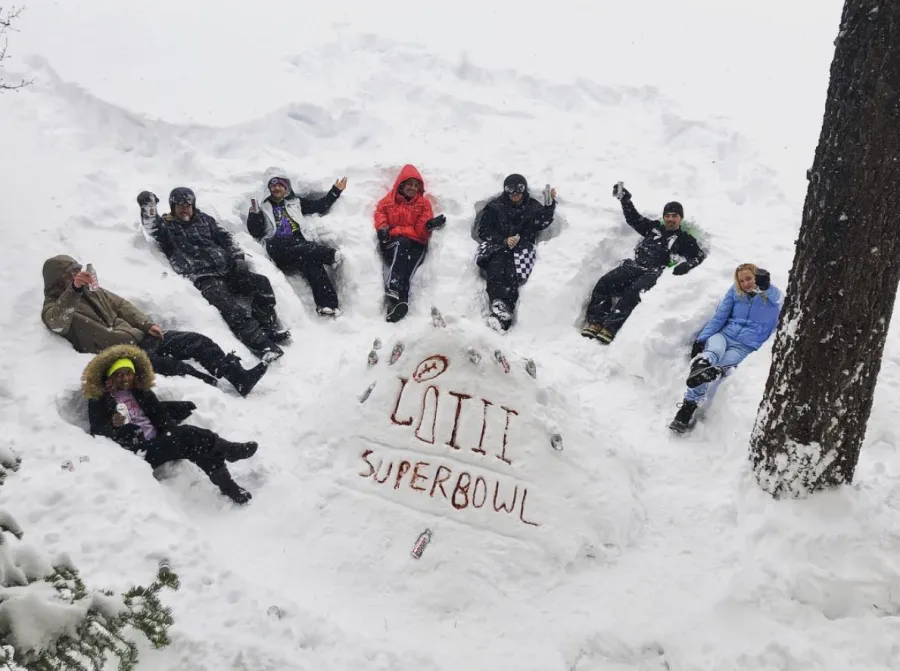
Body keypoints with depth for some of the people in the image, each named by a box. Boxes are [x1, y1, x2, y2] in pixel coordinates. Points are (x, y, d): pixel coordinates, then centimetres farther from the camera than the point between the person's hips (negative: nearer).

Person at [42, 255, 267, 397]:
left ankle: (239, 377, -12)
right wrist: (73, 289, -46)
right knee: (169, 365, -33)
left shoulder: (91, 291, 21)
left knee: (196, 340, -6)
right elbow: (58, 320, -27)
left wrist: (147, 324, 4)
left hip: (137, 337, 8)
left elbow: (120, 305, 21)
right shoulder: (52, 309, -3)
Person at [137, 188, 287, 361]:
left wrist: (238, 258, 8)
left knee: (261, 282, -16)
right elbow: (152, 227, -10)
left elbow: (226, 238, 21)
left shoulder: (204, 219, 24)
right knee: (228, 305, -31)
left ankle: (269, 329, -18)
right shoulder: (166, 227, 12)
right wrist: (148, 206, -25)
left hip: (227, 270, 6)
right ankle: (260, 344, -41)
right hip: (204, 279, -6)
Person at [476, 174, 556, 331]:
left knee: (511, 272, -31)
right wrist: (504, 241, -8)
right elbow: (483, 231, 6)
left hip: (521, 248, 0)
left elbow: (542, 223, 1)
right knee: (496, 267, -34)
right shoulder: (495, 207, 14)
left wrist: (550, 204, -13)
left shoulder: (533, 206, 19)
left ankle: (502, 311, -49)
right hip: (497, 247, 0)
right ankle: (501, 308, -53)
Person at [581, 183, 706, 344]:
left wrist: (685, 265, -11)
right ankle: (595, 322, -29)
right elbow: (634, 219, 34)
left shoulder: (685, 239, 16)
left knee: (633, 292, -35)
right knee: (604, 282, -22)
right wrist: (625, 199, 28)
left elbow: (700, 256, 8)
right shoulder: (653, 227, 26)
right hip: (634, 266, 4)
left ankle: (610, 328, -44)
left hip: (654, 273, -4)